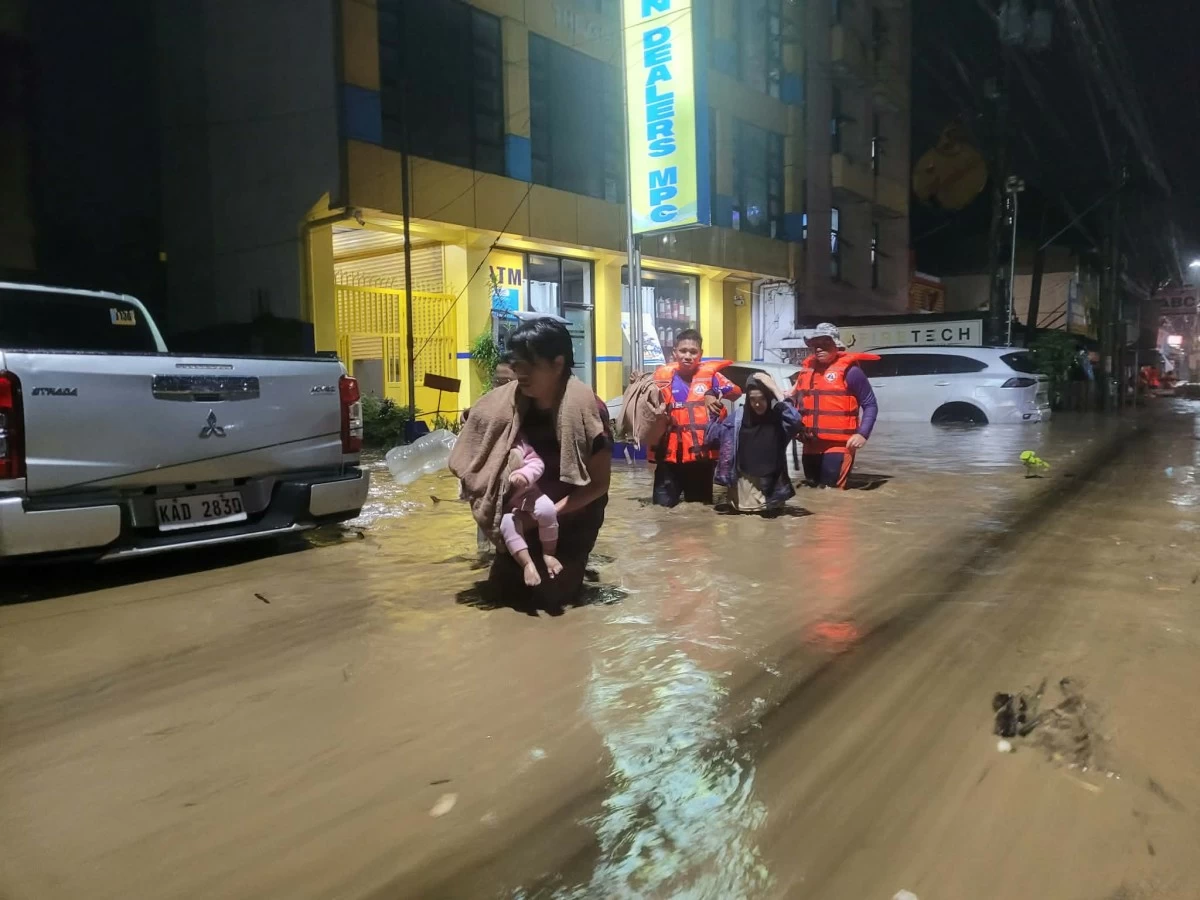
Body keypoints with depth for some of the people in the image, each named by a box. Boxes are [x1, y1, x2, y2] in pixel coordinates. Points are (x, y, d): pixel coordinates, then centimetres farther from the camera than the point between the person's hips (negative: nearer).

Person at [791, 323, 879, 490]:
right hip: (810, 445, 7)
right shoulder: (807, 370, 13)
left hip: (837, 445, -7)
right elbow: (798, 402, 25)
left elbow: (870, 405, -3)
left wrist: (863, 433, -14)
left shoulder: (849, 370, -5)